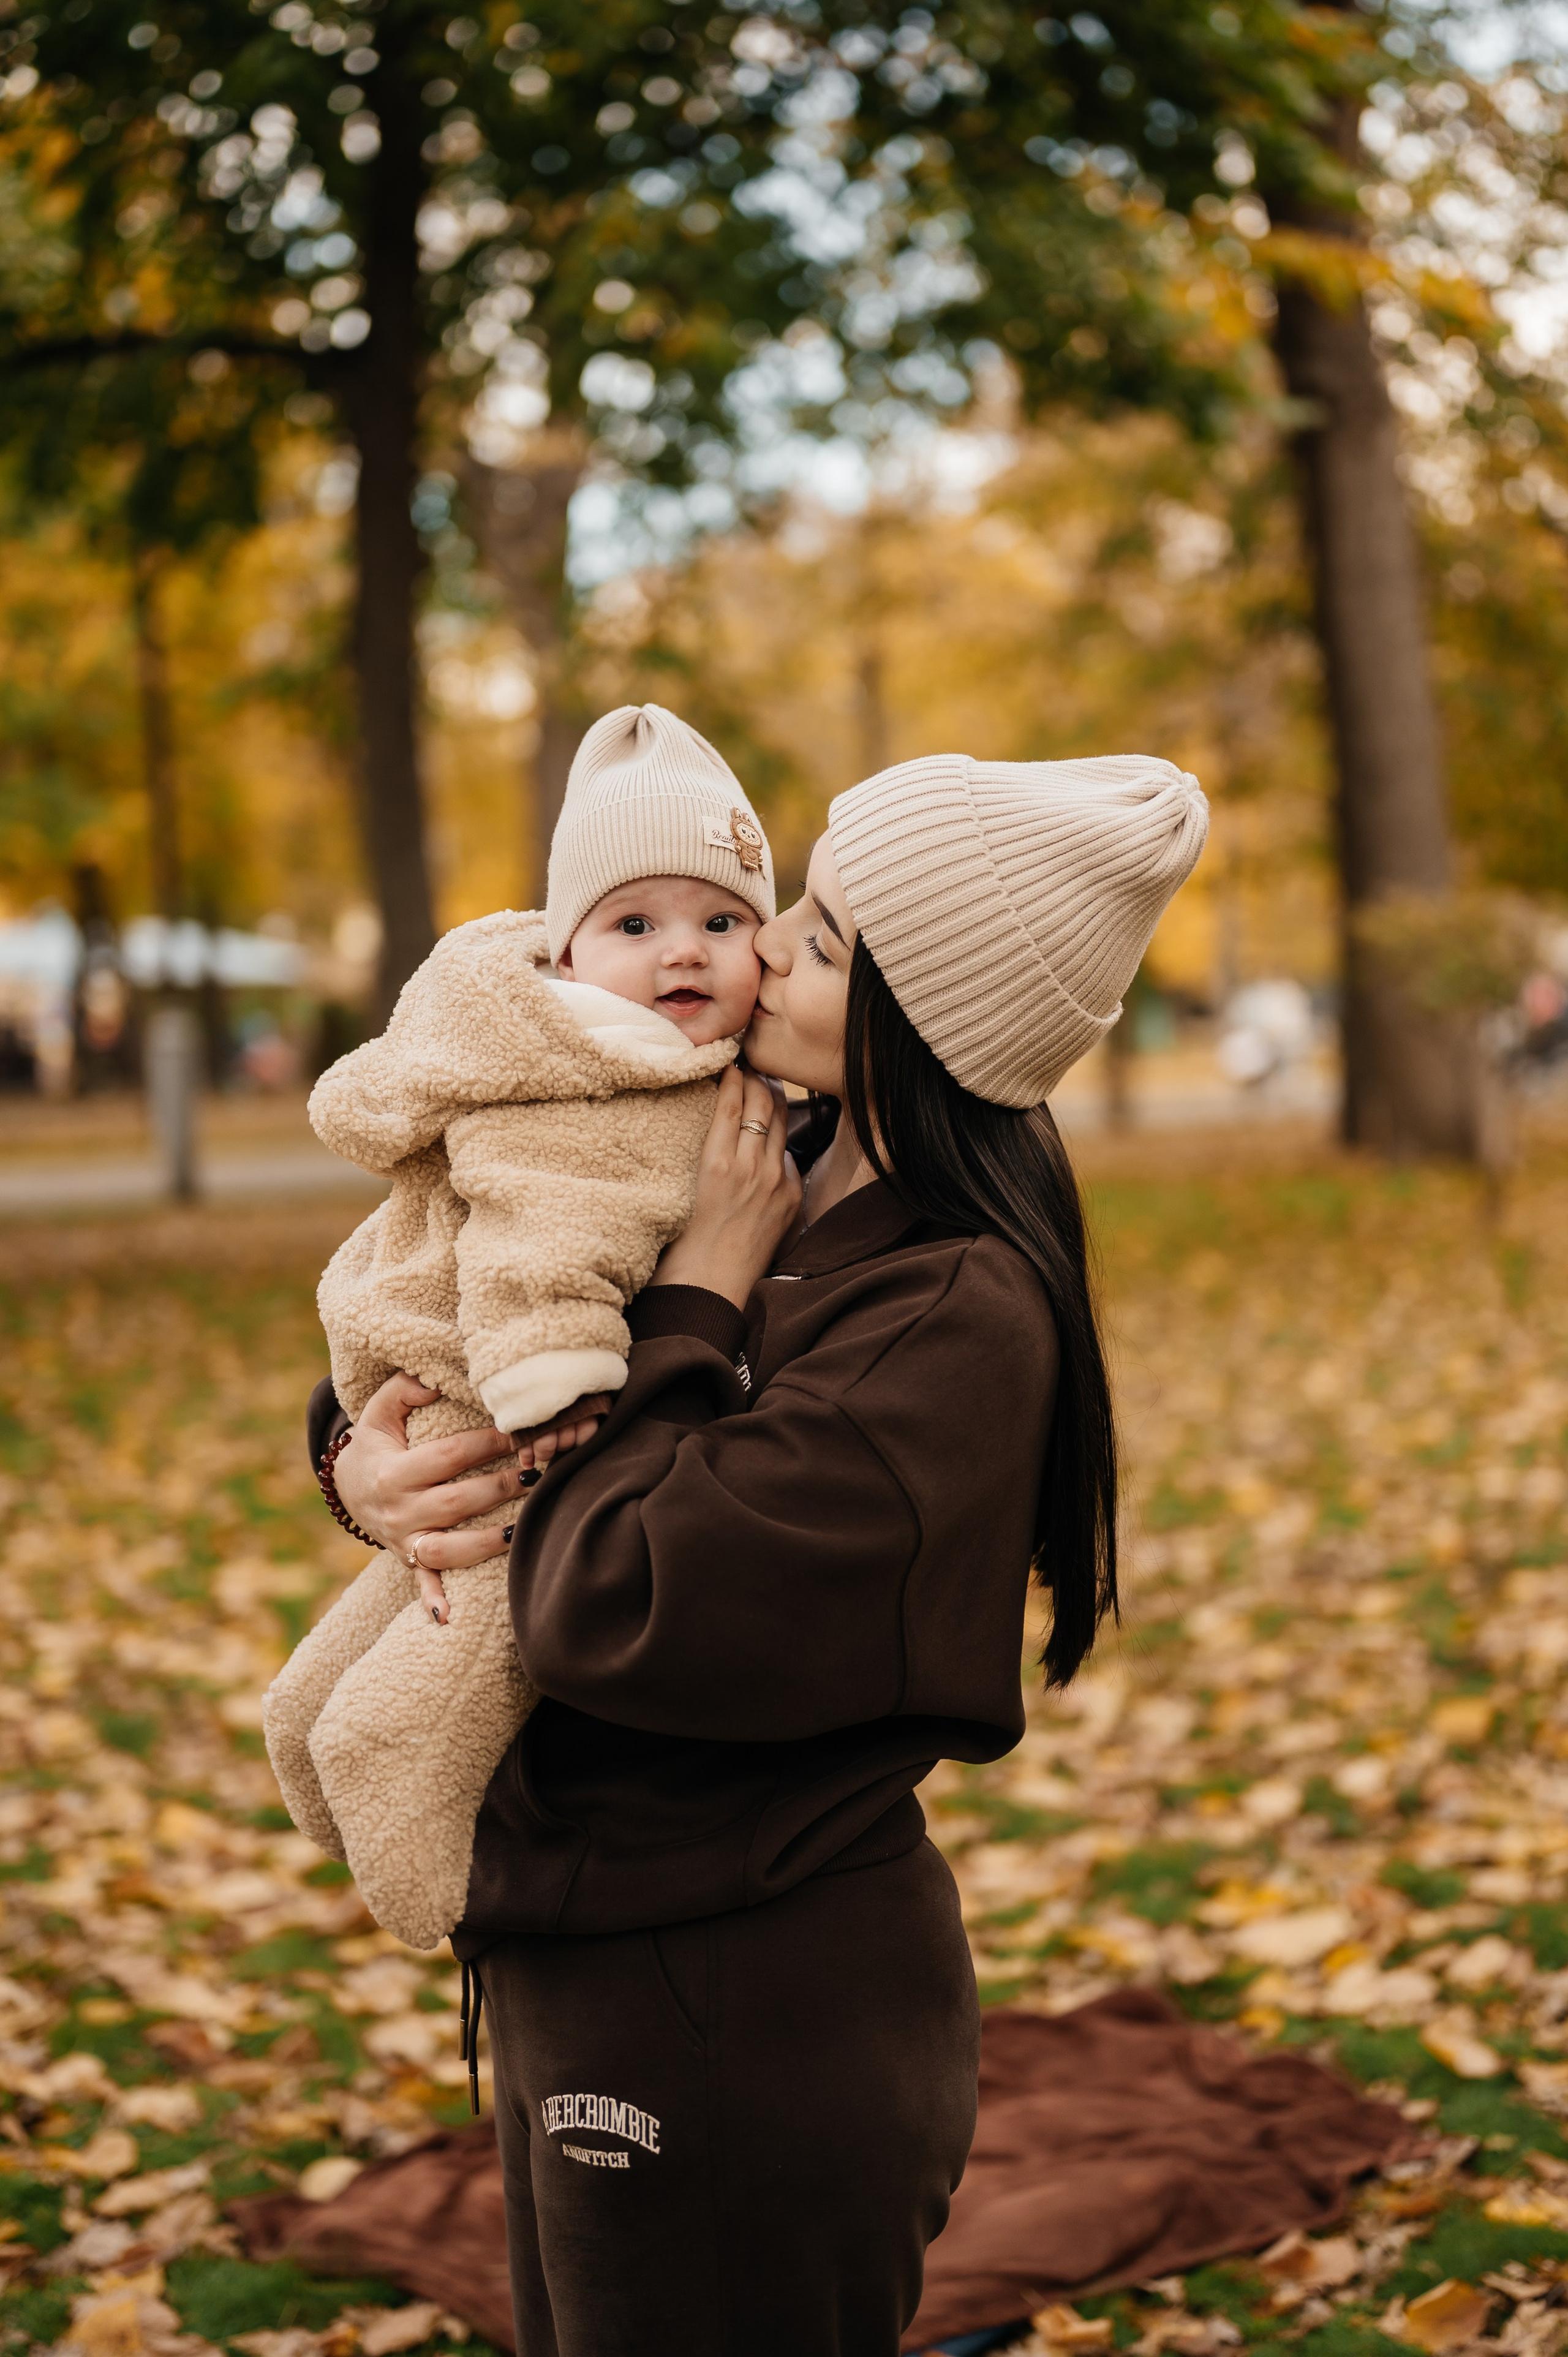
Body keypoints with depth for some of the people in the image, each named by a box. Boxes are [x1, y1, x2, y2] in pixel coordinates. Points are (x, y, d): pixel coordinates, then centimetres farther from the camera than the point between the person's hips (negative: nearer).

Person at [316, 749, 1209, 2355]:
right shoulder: (787, 1212, 3)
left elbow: (611, 1615, -28)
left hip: (736, 2032, -9)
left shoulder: (955, 1320, -23)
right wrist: (361, 1448, -6)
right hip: (599, 1975, 9)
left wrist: (695, 1300, -17)